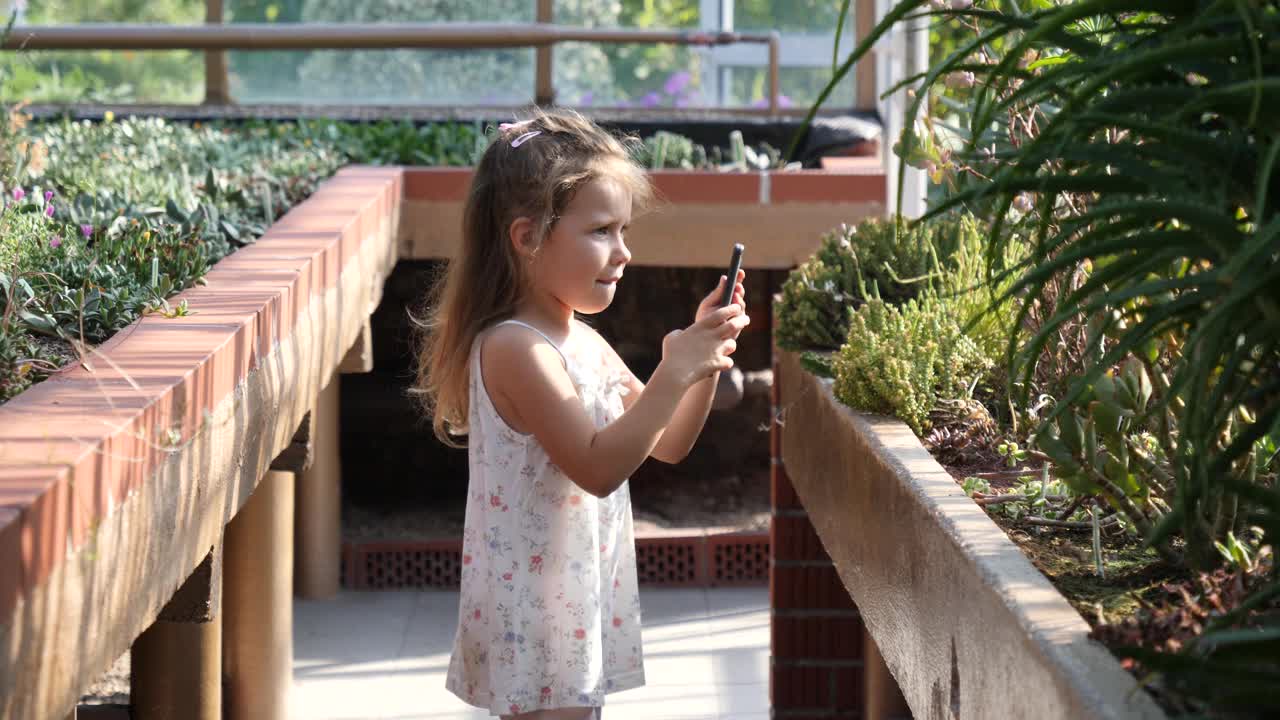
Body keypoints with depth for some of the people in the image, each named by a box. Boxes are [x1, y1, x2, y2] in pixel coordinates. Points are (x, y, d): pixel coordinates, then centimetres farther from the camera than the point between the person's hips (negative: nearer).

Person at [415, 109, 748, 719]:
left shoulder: (583, 341, 10)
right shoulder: (516, 347, -19)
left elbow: (668, 444, 14)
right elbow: (597, 467, -25)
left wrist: (704, 351, 0)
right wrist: (674, 373, -25)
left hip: (579, 607, 9)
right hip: (533, 617, -9)